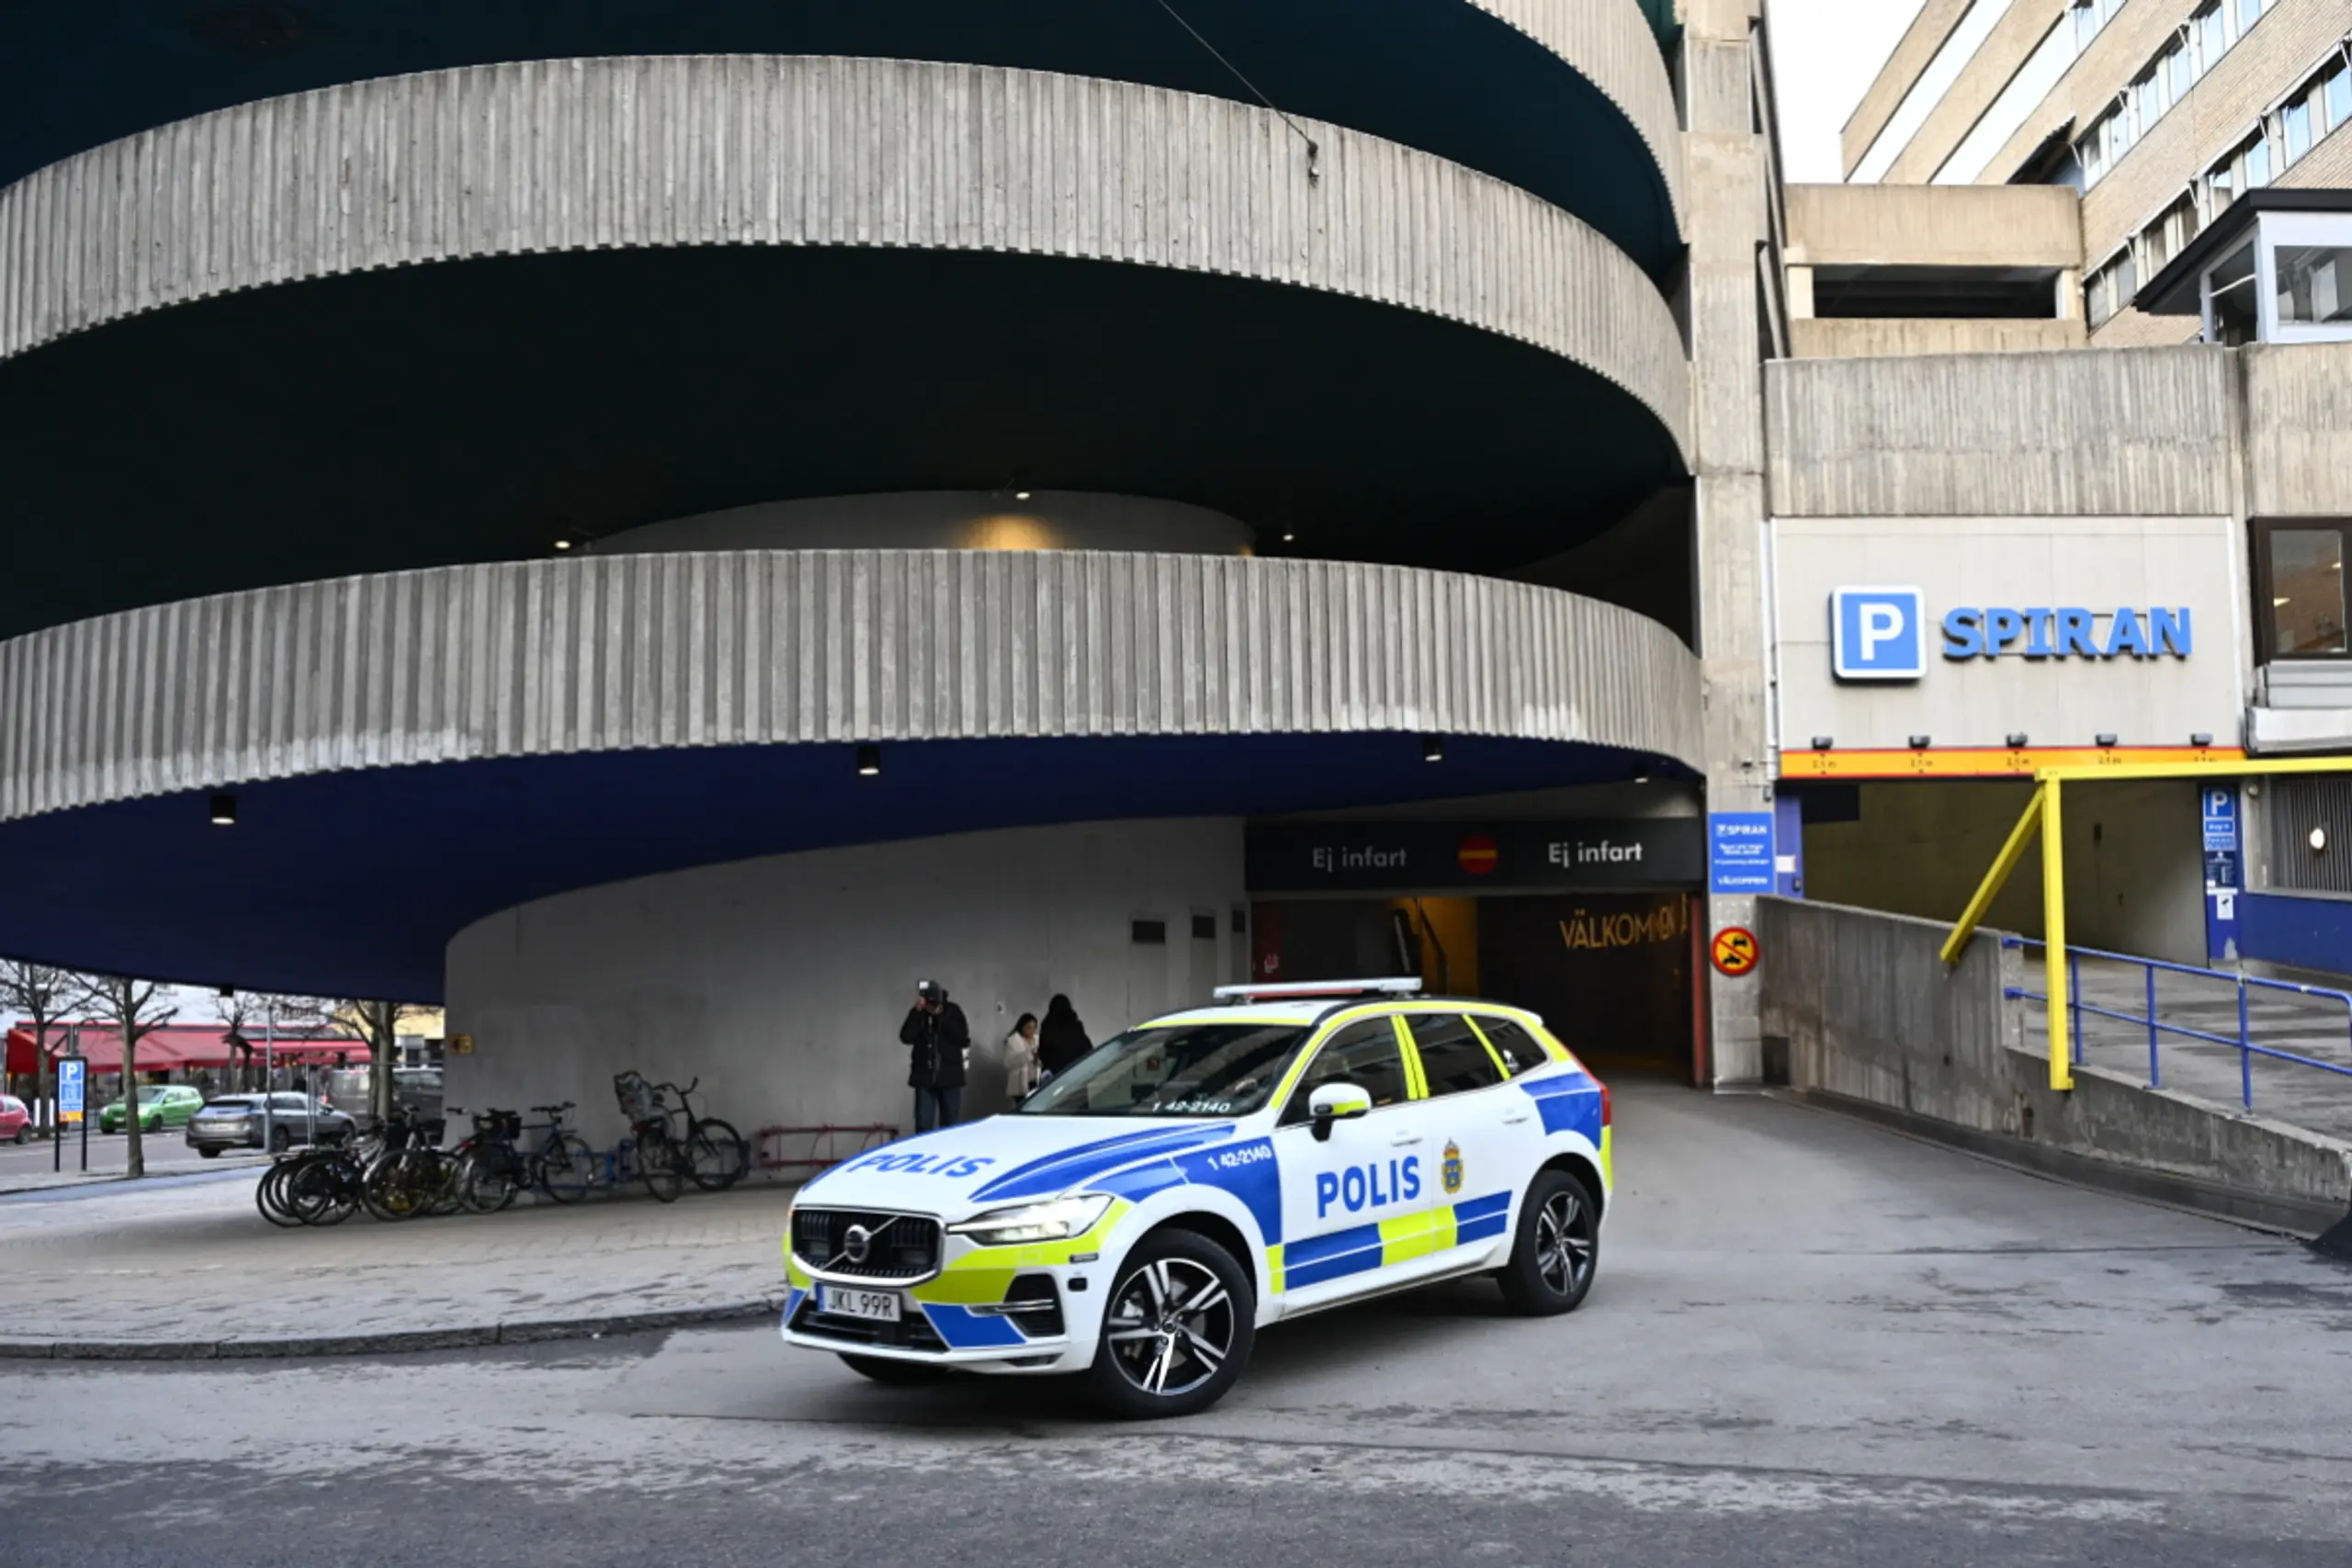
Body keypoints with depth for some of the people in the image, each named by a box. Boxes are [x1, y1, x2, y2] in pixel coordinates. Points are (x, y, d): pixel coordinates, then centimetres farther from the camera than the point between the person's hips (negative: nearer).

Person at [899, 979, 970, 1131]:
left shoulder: (953, 1011, 0)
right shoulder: (918, 1014, 0)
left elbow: (964, 1040, -9)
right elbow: (906, 1038, -13)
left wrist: (942, 1018, -14)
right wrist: (917, 1012, -21)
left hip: (950, 1077, 0)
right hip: (924, 1077, 0)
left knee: (951, 1126, 5)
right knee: (923, 1126, -3)